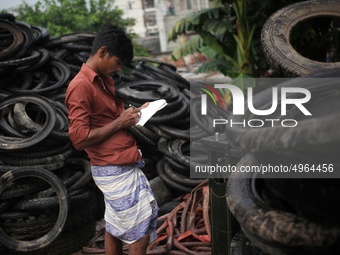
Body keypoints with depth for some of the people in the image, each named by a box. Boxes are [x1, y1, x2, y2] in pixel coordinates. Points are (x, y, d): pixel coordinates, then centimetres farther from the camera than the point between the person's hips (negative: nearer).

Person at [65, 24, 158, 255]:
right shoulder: (81, 86, -17)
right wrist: (120, 122, -16)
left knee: (115, 226, 18)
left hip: (121, 166, 9)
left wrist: (132, 114, 6)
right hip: (116, 171, -9)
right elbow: (80, 138, -21)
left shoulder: (104, 79, 12)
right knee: (140, 232, -2)